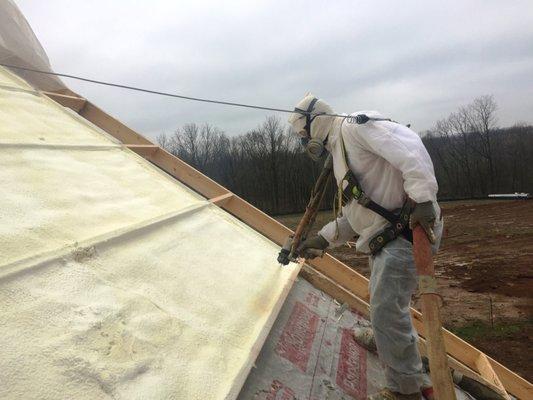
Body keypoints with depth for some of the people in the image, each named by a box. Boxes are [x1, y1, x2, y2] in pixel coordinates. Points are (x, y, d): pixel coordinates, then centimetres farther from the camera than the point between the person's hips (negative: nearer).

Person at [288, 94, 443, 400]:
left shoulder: (354, 126, -8)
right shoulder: (341, 151, 22)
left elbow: (406, 145, -24)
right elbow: (354, 213, 22)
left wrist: (422, 197, -33)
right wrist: (322, 239, 17)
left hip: (405, 232, -10)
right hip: (387, 237, 10)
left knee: (387, 312, -7)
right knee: (385, 301, 29)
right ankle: (383, 339, 56)